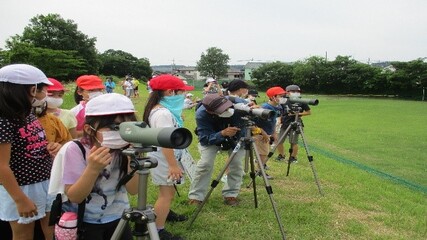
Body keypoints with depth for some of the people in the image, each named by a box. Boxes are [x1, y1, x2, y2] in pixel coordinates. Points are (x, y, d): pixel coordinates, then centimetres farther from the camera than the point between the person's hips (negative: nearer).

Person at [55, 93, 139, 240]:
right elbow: (74, 197, -22)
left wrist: (132, 159, -29)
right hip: (82, 222, -3)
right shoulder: (75, 150, -20)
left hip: (117, 219, 3)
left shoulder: (125, 149, -11)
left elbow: (133, 190, -16)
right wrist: (92, 169, -37)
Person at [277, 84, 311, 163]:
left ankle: (293, 157, 19)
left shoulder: (301, 102, -4)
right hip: (284, 125, 3)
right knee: (279, 141, 3)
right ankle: (281, 155, 24)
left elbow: (309, 112, 0)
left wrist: (298, 114, -11)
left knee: (293, 142, -1)